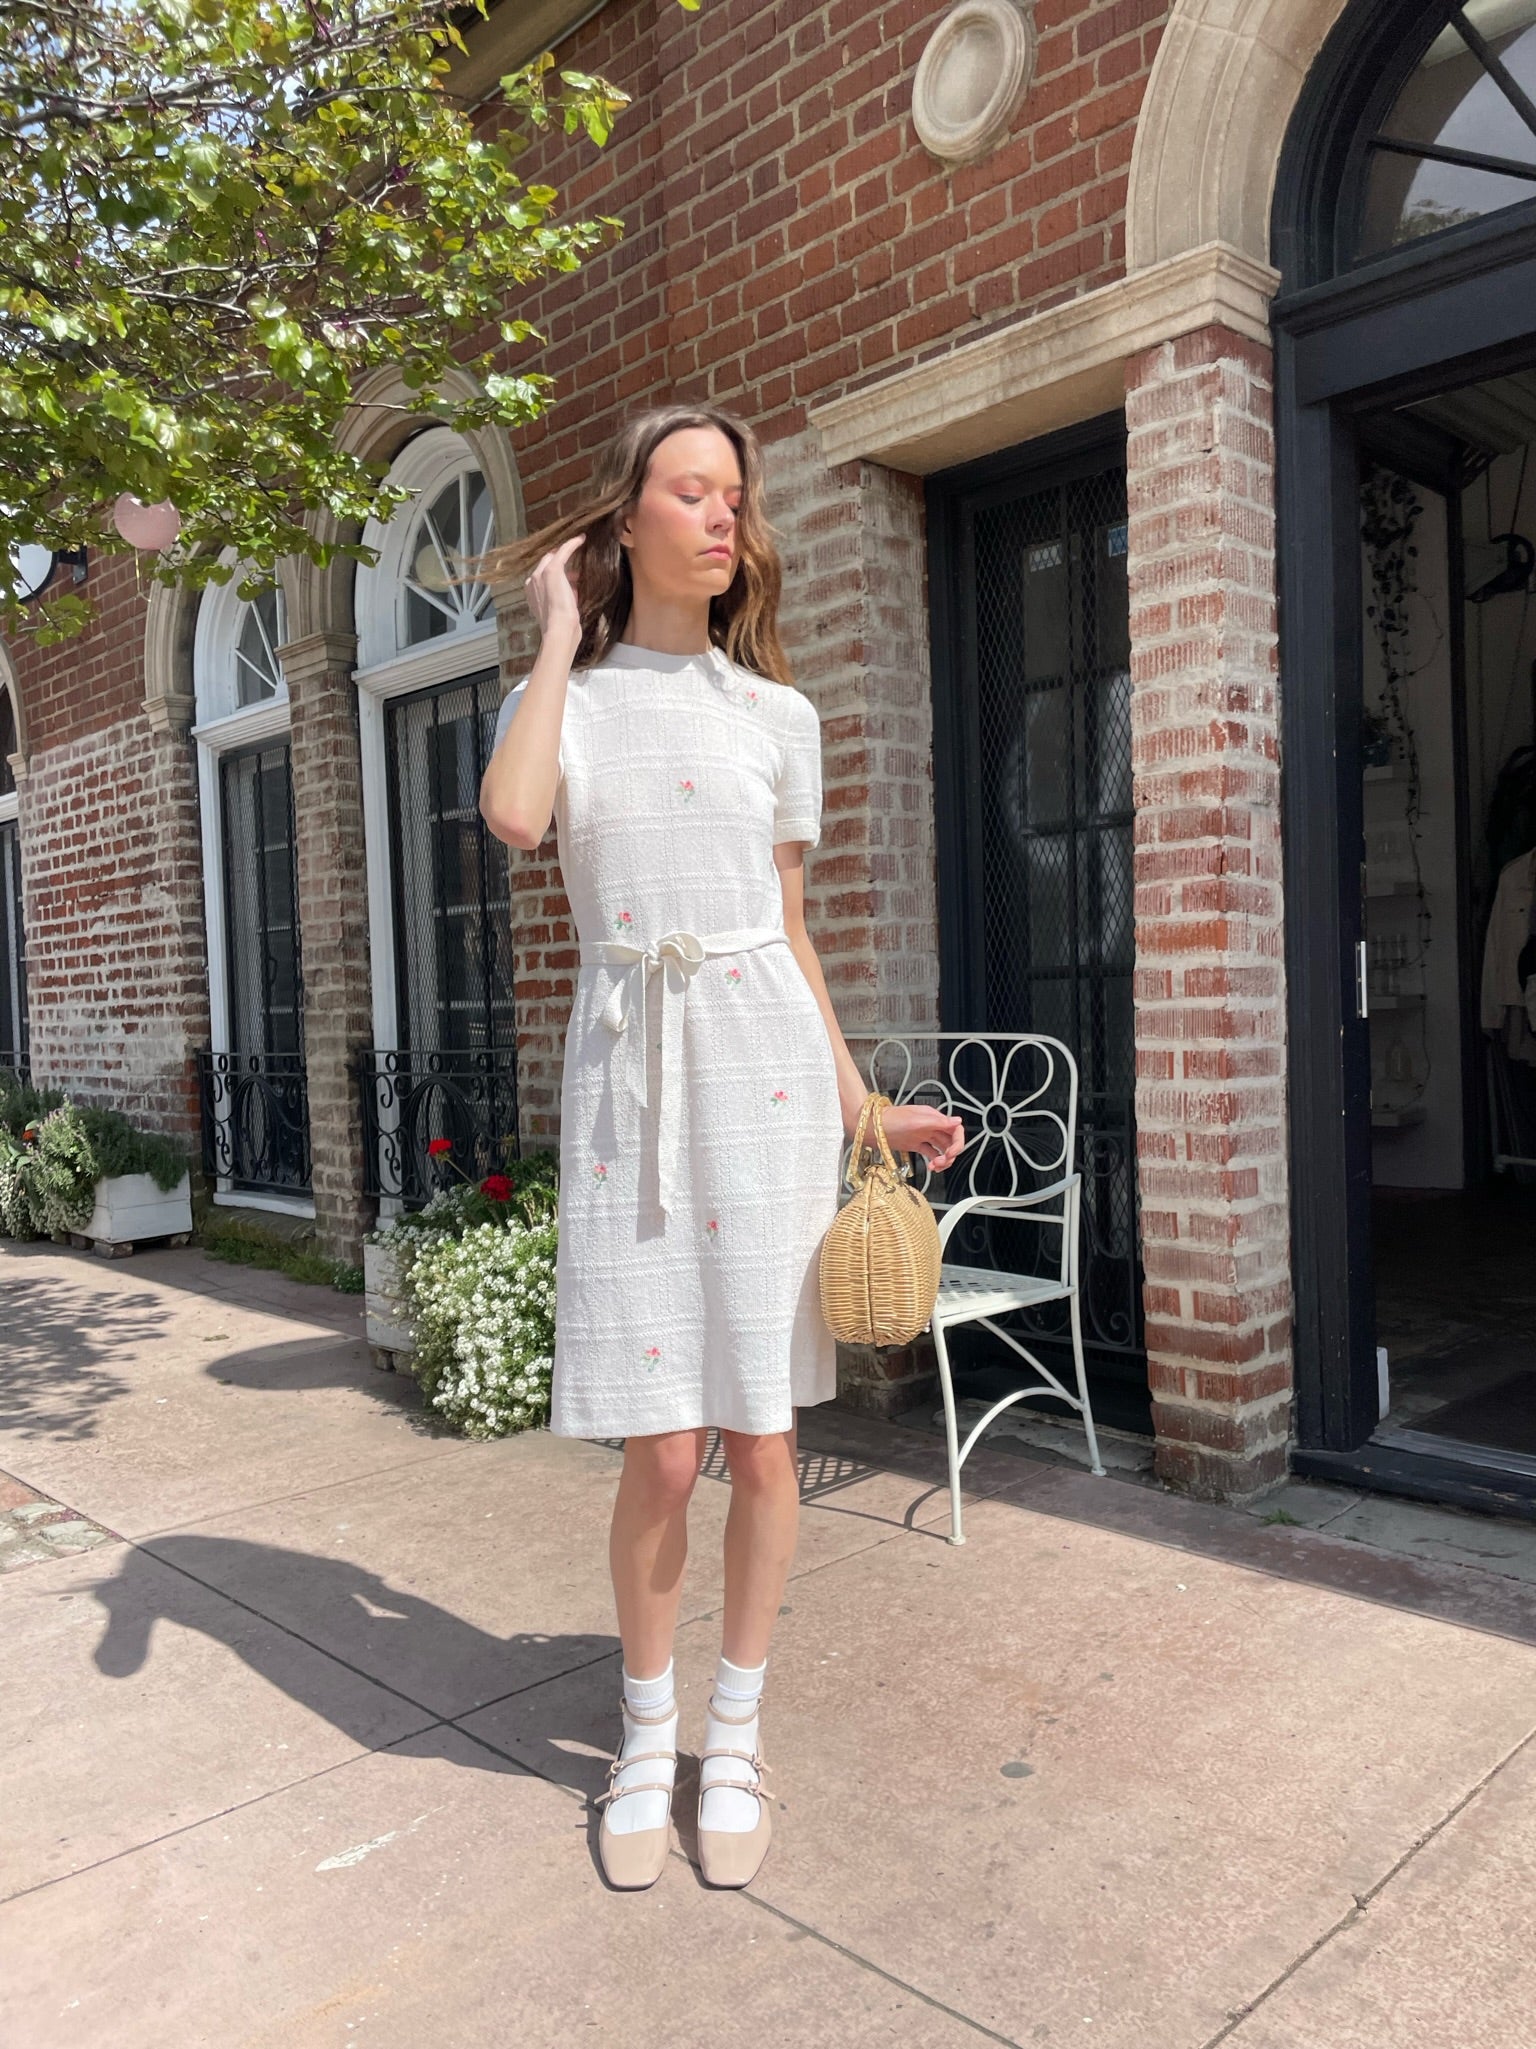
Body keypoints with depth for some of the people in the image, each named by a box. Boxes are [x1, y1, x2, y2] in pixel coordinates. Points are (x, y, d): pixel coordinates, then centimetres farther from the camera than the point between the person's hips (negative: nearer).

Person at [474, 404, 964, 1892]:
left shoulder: (776, 715, 12)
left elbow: (790, 932, 14)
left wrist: (858, 1101, 9)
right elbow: (513, 818, -16)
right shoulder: (564, 697, 9)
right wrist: (557, 633, -3)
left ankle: (736, 1734, 27)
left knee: (759, 1434, 5)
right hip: (628, 1063, -1)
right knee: (662, 1450, -2)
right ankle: (646, 1732, 26)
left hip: (762, 1060, 2)